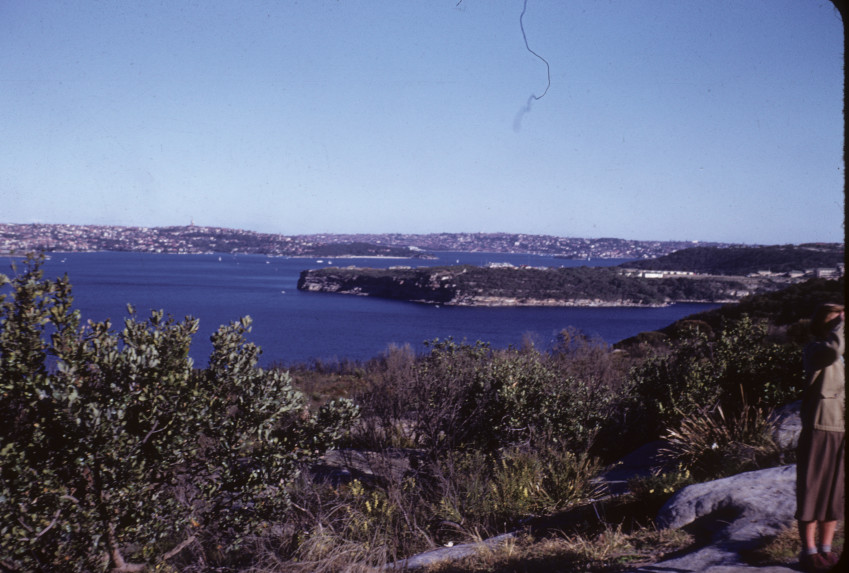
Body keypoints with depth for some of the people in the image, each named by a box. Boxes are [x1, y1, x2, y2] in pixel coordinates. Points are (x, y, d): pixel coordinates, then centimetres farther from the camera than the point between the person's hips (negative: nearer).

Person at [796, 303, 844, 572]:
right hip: (819, 430, -7)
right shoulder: (814, 350, -9)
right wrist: (840, 323, -20)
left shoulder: (842, 357, 15)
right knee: (812, 492, 0)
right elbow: (832, 351, -32)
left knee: (835, 495, 11)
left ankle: (826, 550, 21)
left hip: (841, 432, 7)